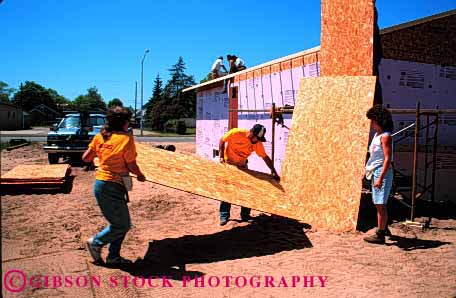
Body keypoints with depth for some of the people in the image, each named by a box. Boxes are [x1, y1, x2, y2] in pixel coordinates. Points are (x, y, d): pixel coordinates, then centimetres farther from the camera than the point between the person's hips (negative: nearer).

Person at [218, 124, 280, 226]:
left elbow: (265, 157, -9)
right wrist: (221, 156, -19)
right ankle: (224, 216, 3)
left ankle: (245, 215, 13)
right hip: (228, 164, -4)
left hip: (242, 165, 4)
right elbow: (222, 140, -12)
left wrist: (274, 172, -11)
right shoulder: (236, 133, -27)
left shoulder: (257, 143, -16)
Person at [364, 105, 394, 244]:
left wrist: (380, 178, -24)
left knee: (380, 204, -5)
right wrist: (368, 172, 21)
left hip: (382, 173, -9)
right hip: (375, 172, 9)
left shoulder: (385, 136, -15)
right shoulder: (376, 134, 13)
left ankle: (380, 235, 2)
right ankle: (384, 228, 34)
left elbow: (388, 159, -20)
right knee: (378, 203, 18)